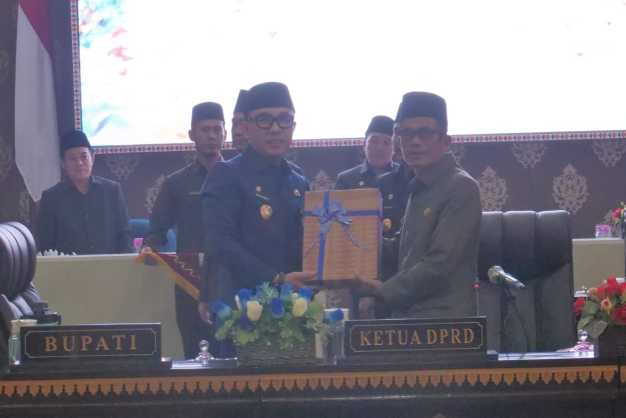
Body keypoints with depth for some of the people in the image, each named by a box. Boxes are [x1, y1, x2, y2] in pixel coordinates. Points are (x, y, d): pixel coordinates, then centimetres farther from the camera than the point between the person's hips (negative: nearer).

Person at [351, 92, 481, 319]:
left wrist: (384, 291, -11)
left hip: (442, 318, -8)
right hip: (408, 316, 8)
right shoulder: (418, 189, 19)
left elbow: (440, 263, -16)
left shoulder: (461, 188, -9)